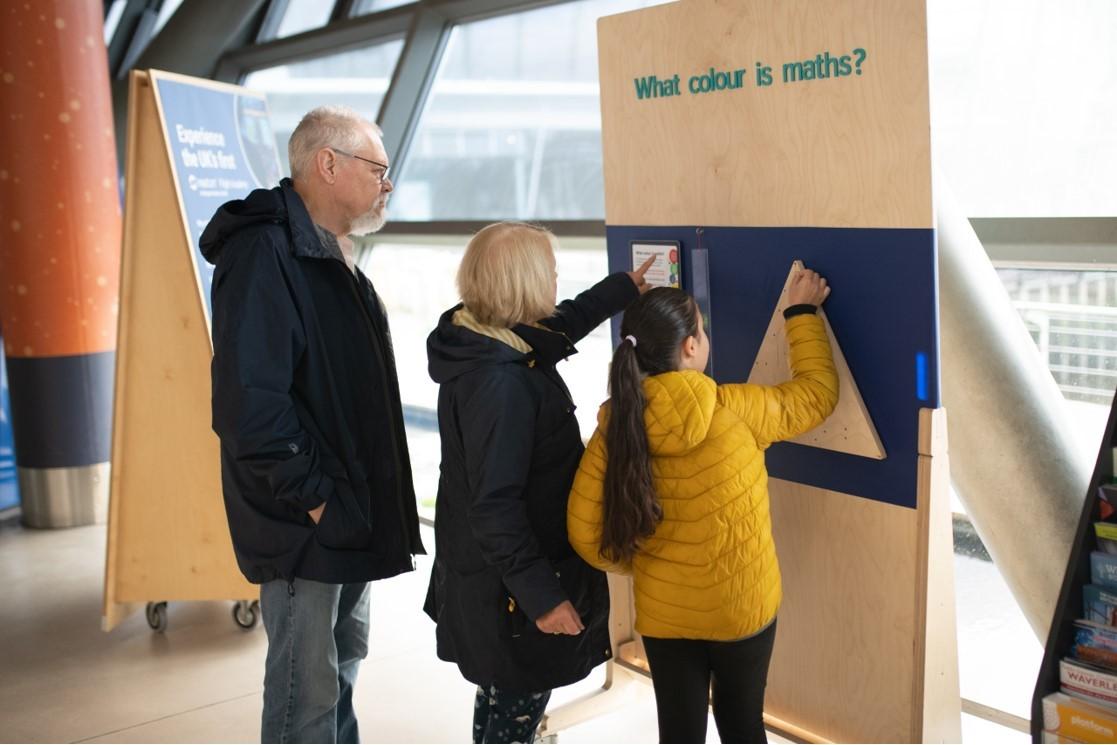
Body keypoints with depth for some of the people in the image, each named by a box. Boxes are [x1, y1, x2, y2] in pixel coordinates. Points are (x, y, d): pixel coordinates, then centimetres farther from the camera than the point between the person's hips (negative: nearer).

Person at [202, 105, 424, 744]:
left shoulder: (334, 258, 13)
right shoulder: (265, 253, -19)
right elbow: (249, 399, -28)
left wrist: (371, 499, 15)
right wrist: (313, 495, -21)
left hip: (353, 516, 10)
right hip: (308, 524, -10)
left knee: (344, 658, 22)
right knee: (308, 691, 0)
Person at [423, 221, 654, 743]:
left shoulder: (484, 342, 0)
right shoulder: (498, 381, -29)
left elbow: (563, 324, 21)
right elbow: (495, 504, -29)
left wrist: (624, 288, 30)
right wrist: (540, 595, -25)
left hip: (489, 566, 10)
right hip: (508, 582, -10)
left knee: (502, 695, 25)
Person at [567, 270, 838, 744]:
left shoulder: (615, 427, -14)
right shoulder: (736, 410, -20)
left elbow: (585, 532, -9)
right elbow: (817, 394, -2)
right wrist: (803, 312, 8)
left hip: (663, 612, 2)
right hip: (743, 607, -1)